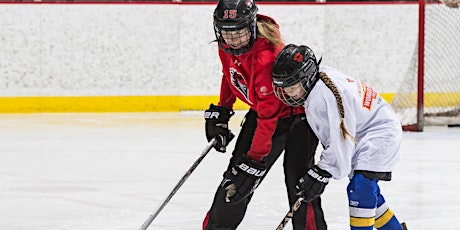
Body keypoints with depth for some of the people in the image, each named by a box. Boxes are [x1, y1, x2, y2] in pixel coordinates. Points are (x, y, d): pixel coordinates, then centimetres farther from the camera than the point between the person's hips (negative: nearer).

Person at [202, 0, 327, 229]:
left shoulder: (267, 57, -37)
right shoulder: (226, 46, -13)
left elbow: (269, 118, -35)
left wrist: (254, 161, -33)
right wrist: (220, 111, 14)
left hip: (297, 113, -7)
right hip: (260, 108, 7)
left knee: (298, 181, -15)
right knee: (234, 176, 4)